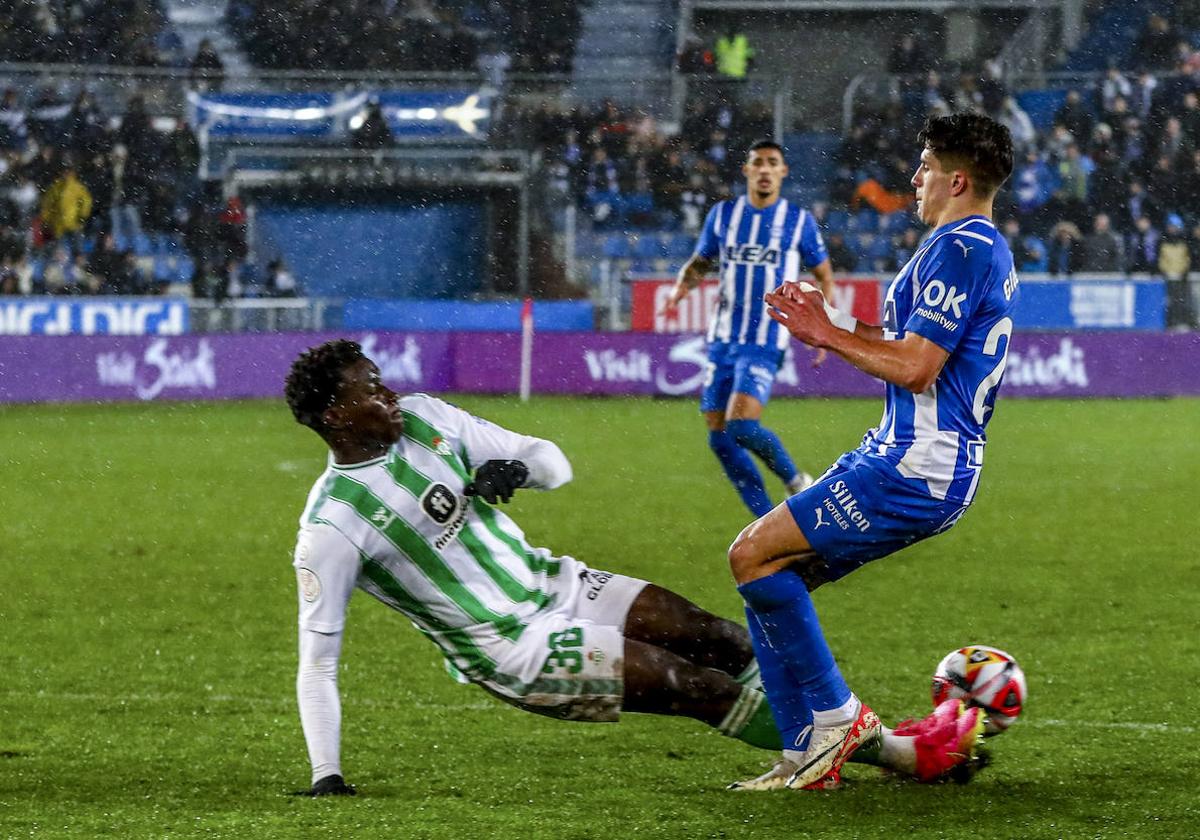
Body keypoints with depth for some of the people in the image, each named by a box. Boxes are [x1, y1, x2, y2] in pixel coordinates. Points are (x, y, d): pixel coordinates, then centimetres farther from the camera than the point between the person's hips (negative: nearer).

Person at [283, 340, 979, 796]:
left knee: (721, 641, -7)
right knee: (698, 686, -13)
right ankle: (901, 755, -10)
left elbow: (555, 462, 7)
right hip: (516, 651, -7)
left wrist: (514, 469, -17)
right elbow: (318, 662, -15)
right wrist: (327, 779, -21)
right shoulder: (330, 529, -18)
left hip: (553, 584, 7)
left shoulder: (422, 419, 1)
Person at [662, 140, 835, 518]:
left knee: (741, 424, -22)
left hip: (765, 342, -4)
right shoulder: (723, 214, 7)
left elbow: (824, 275, 10)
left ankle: (795, 481, 4)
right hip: (723, 339, 4)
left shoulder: (799, 221, 0)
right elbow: (700, 262, 17)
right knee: (719, 436, 0)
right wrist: (681, 287, -4)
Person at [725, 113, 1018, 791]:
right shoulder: (988, 250, 19)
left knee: (755, 555, -11)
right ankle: (809, 756, 8)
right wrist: (836, 327, 16)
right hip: (919, 464, 11)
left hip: (913, 473, -11)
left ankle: (835, 714, -6)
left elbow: (915, 367, -21)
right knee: (774, 577, 9)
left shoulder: (959, 248, -15)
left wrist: (829, 335, -10)